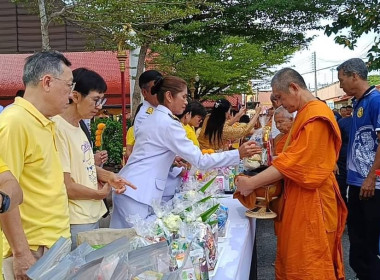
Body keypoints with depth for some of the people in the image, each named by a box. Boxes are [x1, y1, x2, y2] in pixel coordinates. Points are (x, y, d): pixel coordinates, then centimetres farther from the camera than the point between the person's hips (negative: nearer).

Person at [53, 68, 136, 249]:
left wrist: (108, 176, 0)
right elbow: (66, 185, -21)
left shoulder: (78, 127, 7)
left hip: (92, 215, 9)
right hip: (76, 222, -9)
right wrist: (100, 193, -6)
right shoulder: (59, 129, -21)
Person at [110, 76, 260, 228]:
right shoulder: (168, 123, -15)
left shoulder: (154, 118, 14)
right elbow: (200, 161, -18)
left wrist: (174, 159, 14)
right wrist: (238, 154, -17)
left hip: (128, 187, 9)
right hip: (138, 193, -9)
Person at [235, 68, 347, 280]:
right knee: (292, 259, 15)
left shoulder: (316, 115, -17)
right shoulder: (306, 113, 15)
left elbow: (295, 162, -22)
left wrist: (251, 184, -18)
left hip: (312, 202, -10)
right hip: (300, 199, 10)